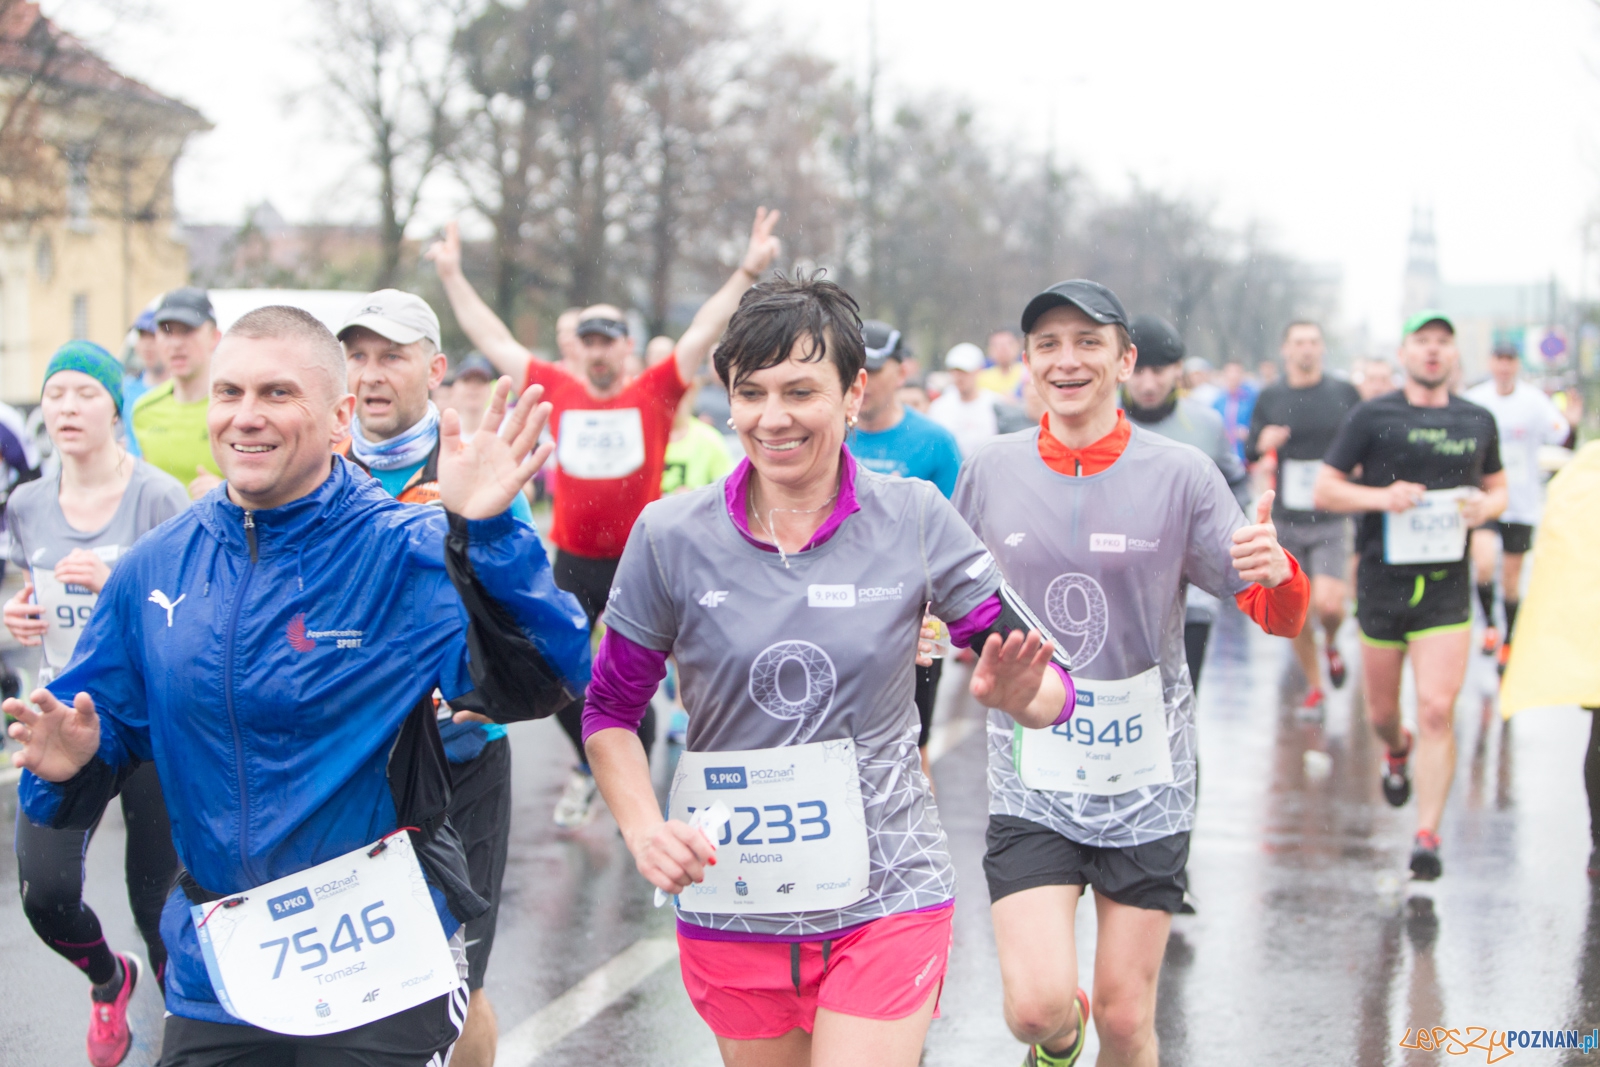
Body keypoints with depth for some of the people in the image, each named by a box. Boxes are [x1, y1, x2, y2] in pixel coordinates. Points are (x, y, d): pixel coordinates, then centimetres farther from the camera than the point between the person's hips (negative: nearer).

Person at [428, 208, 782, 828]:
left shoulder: (654, 394, -3)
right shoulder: (558, 391, 3)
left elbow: (706, 331, -7)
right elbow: (493, 340, 9)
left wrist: (748, 272, -15)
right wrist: (452, 276, 13)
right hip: (572, 564, 3)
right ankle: (589, 765, 35)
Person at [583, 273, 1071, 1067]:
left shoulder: (915, 520, -5)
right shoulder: (672, 537, -4)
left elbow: (1049, 686, -3)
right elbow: (610, 712, 5)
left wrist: (1020, 691, -27)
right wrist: (643, 826, -12)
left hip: (884, 903, -2)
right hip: (730, 907, 2)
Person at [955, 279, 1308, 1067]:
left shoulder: (1180, 475, -5)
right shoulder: (990, 471, 0)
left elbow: (1279, 617, -6)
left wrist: (1277, 572, -28)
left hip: (1146, 786, 0)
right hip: (1029, 786, 0)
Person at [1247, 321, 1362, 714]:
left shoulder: (1344, 394, 1)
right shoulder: (1269, 398, 5)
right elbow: (1248, 458, 9)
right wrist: (1261, 446, -13)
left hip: (1331, 522, -2)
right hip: (1284, 522, 2)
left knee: (1326, 603, -17)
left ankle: (1331, 645, 17)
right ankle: (1314, 687, 23)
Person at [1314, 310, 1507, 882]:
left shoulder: (1477, 422, 8)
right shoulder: (1372, 416, -1)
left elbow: (1497, 488, 21)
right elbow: (1323, 491, -1)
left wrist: (1486, 506, -2)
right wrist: (1381, 496, -18)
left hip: (1447, 586, 1)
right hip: (1383, 581, 0)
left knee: (1438, 709, -12)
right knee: (1381, 711, 12)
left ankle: (1426, 836, -7)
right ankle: (1398, 751, 49)